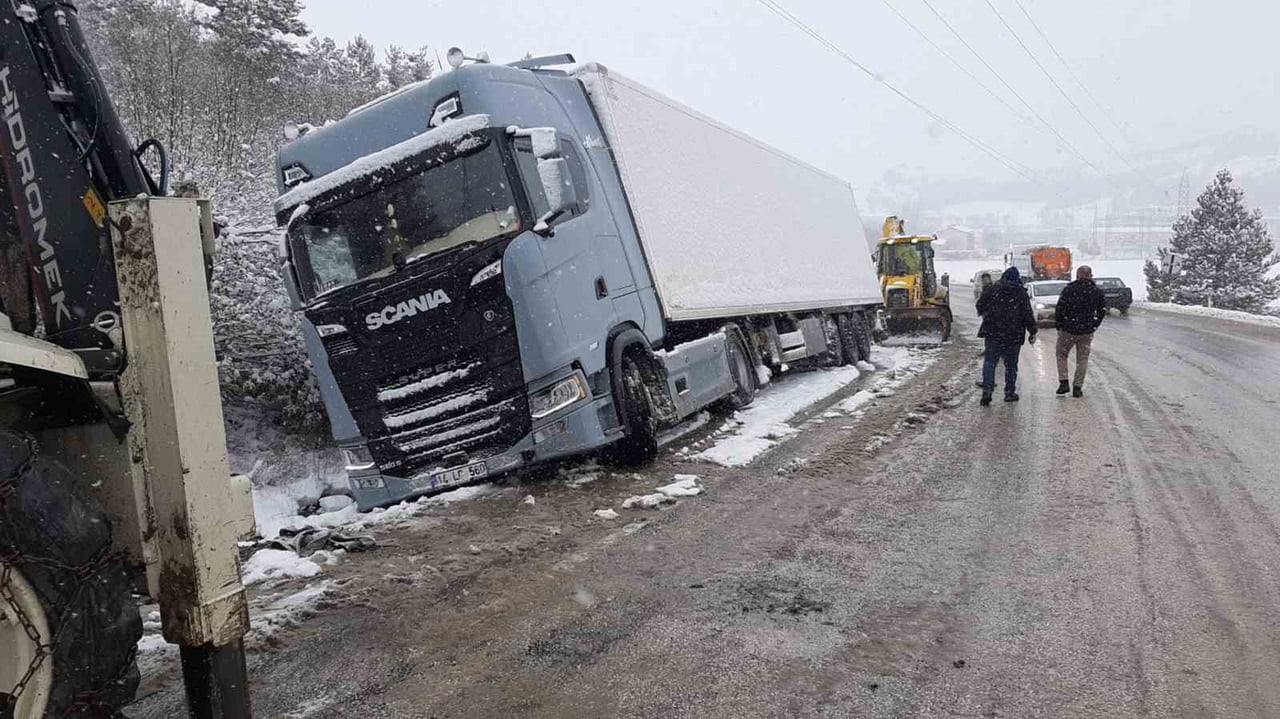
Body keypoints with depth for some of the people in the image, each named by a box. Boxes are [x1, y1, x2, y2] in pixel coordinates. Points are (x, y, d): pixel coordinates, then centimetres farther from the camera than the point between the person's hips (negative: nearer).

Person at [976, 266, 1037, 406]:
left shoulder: (991, 290, 1)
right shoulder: (1021, 294, -1)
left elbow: (980, 306, 7)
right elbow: (1028, 315, -3)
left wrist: (986, 315, 27)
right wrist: (1032, 332, 4)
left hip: (992, 333, 0)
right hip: (1014, 336, 0)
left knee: (989, 362, 2)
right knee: (1011, 364, 11)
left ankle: (987, 391, -12)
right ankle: (1010, 393, 17)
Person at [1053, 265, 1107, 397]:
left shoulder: (1068, 289, -9)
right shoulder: (1097, 292, 1)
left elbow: (1059, 309, -8)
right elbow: (1102, 311, 8)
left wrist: (1059, 326, 3)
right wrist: (1094, 326, 16)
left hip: (1068, 330, -2)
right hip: (1087, 332, 2)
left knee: (1061, 355, 16)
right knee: (1082, 360, 11)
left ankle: (1063, 382, 6)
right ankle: (1077, 387, 9)